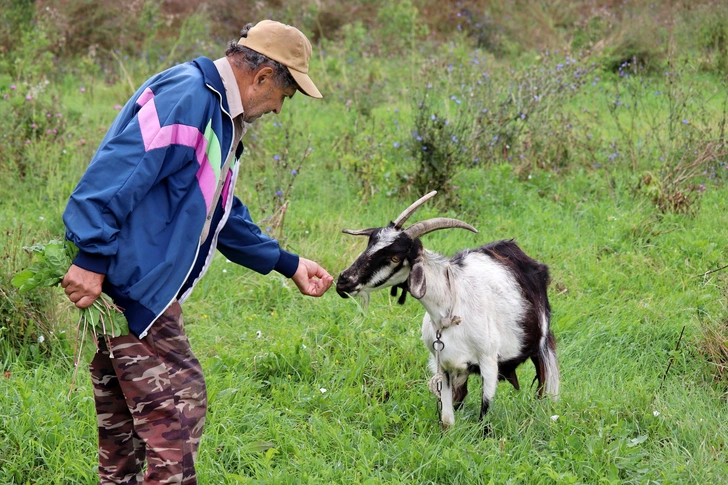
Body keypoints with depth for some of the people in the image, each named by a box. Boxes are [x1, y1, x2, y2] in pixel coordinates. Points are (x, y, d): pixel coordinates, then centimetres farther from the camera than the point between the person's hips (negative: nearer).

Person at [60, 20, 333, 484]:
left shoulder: (220, 116, 20)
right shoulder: (186, 96, -14)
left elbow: (223, 215, 30)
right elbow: (119, 171, -25)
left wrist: (288, 264, 29)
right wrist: (92, 259, -29)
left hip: (144, 287, 11)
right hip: (126, 283, -11)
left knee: (127, 420, 14)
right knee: (179, 405, -10)